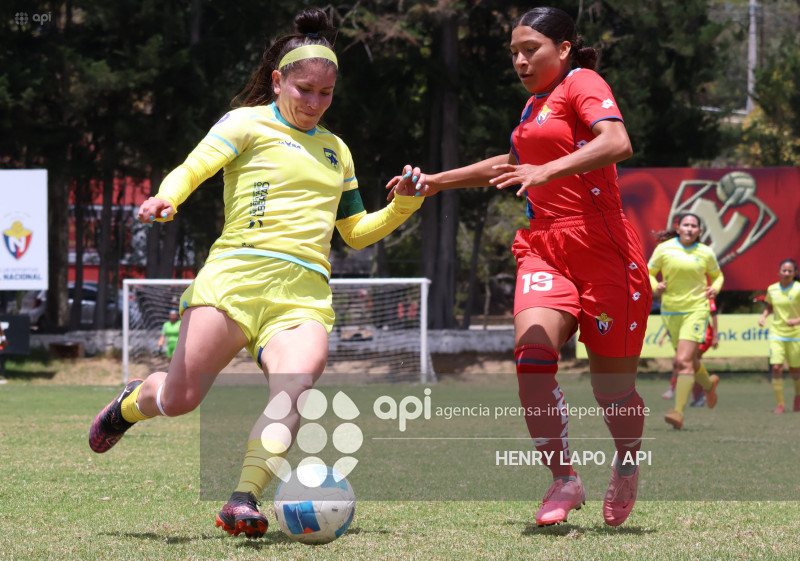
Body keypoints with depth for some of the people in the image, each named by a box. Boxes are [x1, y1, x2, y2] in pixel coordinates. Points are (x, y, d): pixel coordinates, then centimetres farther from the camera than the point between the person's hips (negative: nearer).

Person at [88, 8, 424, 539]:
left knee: (297, 387, -27)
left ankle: (243, 501, -30)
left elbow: (356, 231, 34)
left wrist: (403, 206, 18)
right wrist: (167, 198, -26)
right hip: (238, 272, -4)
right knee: (180, 398, -10)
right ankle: (131, 404, 26)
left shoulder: (336, 150, 27)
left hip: (305, 292, 4)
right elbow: (193, 169, -4)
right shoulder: (248, 123, 10)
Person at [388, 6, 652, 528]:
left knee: (612, 385, 0)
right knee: (532, 355, -19)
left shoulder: (583, 84, -4)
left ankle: (627, 468, 29)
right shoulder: (536, 104, 21)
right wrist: (437, 182, 38)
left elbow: (617, 142, -24)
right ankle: (564, 481, -12)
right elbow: (513, 163, 40)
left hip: (601, 246, -7)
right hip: (543, 246, 7)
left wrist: (546, 171, -35)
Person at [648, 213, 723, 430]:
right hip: (670, 312, 3)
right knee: (689, 360, 16)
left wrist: (715, 288, -5)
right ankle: (708, 383, 50)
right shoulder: (664, 249, -2)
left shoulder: (706, 253, 0)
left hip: (696, 310, -3)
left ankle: (679, 412, -22)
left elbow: (717, 276, 16)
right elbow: (648, 273, 7)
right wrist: (655, 286, -14)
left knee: (683, 361, -17)